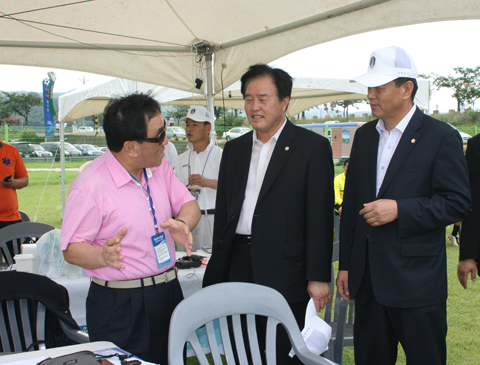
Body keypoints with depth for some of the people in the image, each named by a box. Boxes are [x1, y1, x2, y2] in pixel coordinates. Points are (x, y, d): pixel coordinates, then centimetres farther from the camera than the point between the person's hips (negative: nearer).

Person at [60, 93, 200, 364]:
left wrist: (182, 224, -14)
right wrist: (103, 256, -34)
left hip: (169, 291, 6)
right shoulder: (90, 186, -18)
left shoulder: (159, 167, 4)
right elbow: (72, 249, -14)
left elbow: (189, 204, 9)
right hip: (120, 307, -6)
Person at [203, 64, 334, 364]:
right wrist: (217, 272, 14)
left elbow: (320, 215, -7)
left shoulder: (313, 147, -3)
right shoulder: (234, 149, 13)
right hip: (239, 267, 5)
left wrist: (318, 277, -11)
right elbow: (223, 212, 15)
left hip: (284, 272, -5)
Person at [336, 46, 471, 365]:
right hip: (368, 279, 6)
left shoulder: (441, 137, -7)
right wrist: (346, 264, 12)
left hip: (417, 282, -5)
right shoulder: (364, 136, 11)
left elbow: (457, 204, -10)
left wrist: (399, 209, -21)